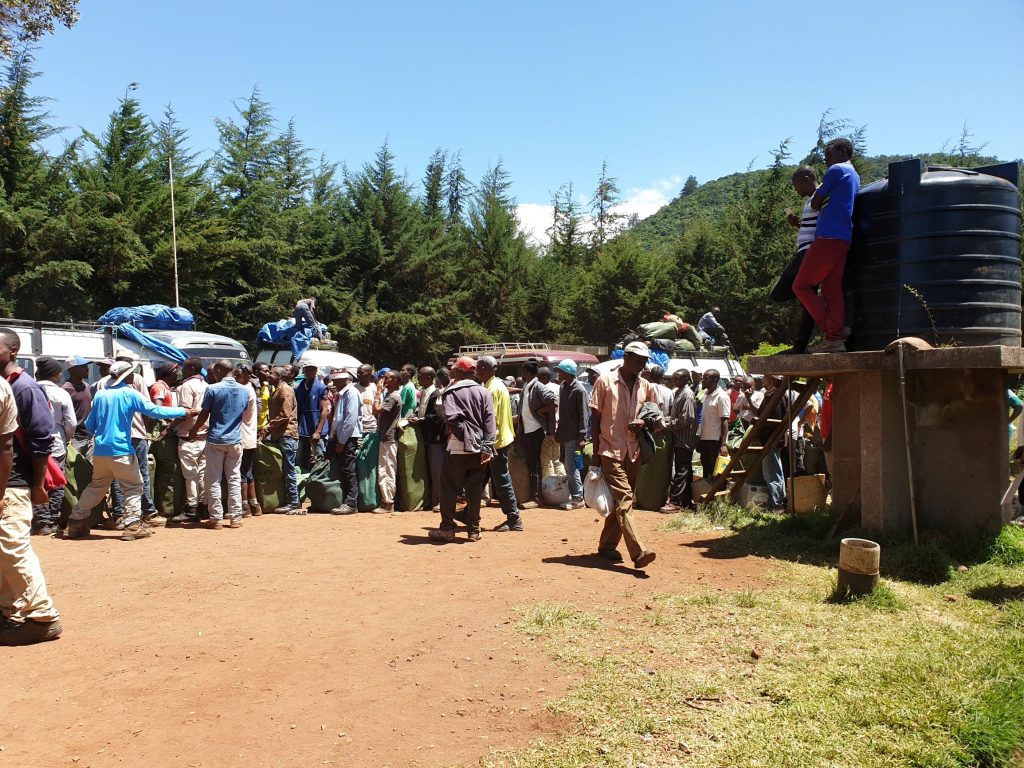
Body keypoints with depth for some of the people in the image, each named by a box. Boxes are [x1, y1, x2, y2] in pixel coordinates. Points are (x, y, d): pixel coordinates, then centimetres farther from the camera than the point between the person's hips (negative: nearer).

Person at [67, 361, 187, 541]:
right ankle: (132, 525, -2)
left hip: (100, 450, 6)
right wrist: (184, 412, -11)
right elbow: (154, 410, -13)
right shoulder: (130, 394, -8)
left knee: (97, 486, 21)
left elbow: (89, 425, 11)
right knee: (133, 486, 5)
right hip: (121, 449, -6)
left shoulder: (100, 394, 7)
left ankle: (76, 522, 24)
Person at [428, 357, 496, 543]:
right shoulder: (484, 392, 6)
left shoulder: (452, 391, -4)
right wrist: (487, 447, -5)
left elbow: (451, 418, -18)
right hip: (479, 449, 3)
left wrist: (464, 434, -5)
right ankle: (473, 529, 13)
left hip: (459, 447, -3)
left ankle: (447, 528, 8)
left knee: (449, 488, 7)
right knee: (475, 489, 10)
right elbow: (490, 421, -2)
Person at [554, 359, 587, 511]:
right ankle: (572, 494, 20)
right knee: (567, 465, 12)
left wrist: (582, 436, -19)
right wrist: (558, 430, 15)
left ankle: (577, 498, 1)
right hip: (564, 434, 8)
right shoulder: (562, 386, 11)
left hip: (573, 435, -8)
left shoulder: (579, 390, -13)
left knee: (571, 467, -6)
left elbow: (583, 415, -15)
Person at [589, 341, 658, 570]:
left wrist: (643, 424, -6)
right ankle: (639, 552, -22)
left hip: (634, 452, 5)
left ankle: (607, 546, 24)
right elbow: (595, 418, -1)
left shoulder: (645, 386, 10)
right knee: (624, 499, -14)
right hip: (611, 451, -5)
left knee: (620, 501, 11)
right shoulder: (605, 382, -3)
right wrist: (595, 452, -4)